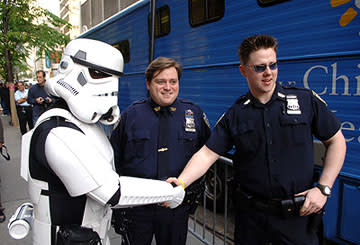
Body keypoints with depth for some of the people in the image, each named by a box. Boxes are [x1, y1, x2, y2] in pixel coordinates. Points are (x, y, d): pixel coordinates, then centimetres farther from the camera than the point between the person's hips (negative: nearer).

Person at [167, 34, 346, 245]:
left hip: (298, 214, 0)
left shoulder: (306, 100, -3)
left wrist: (323, 188, -6)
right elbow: (207, 154, -7)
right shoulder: (235, 115, -2)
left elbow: (336, 141, 3)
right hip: (251, 214, 1)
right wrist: (180, 183, -22)